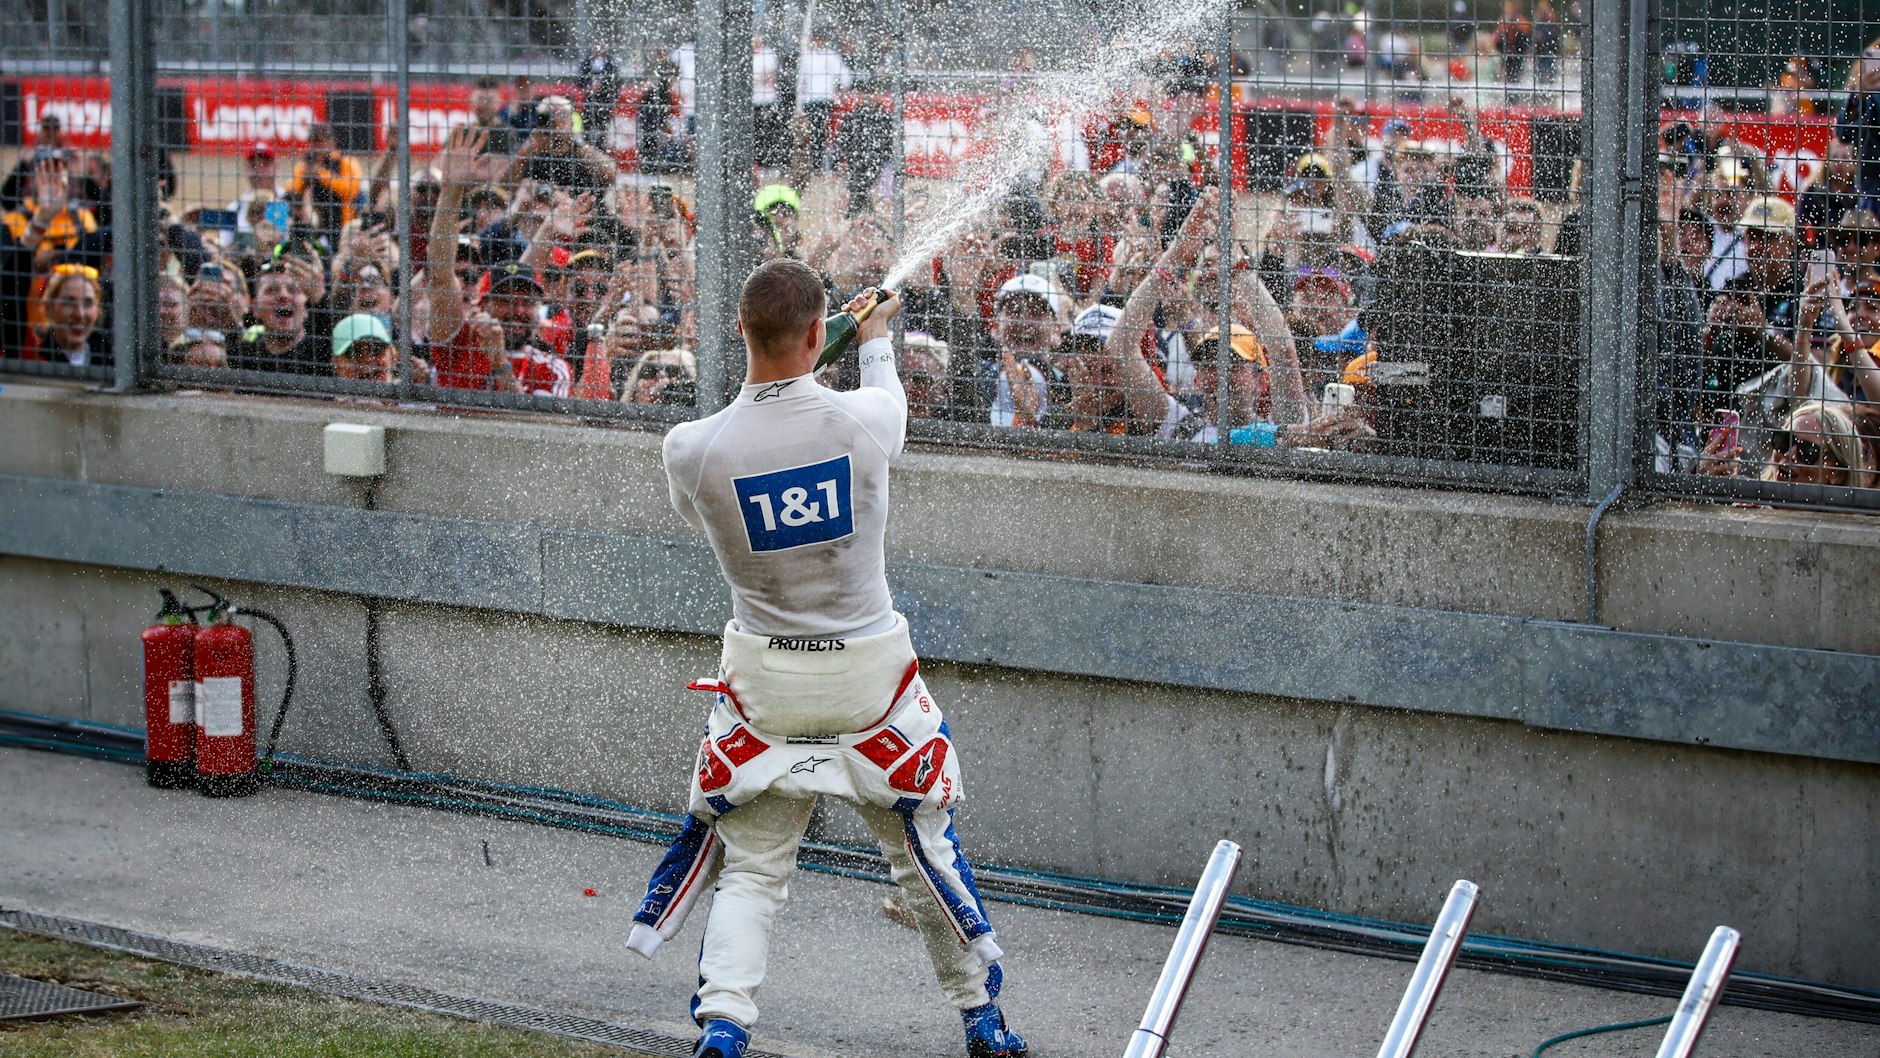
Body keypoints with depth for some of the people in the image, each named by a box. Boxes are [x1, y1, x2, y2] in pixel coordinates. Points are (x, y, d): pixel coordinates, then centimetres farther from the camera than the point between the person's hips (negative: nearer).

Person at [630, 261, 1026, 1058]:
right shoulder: (862, 420, -16)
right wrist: (875, 340, 34)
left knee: (749, 870, 10)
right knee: (924, 851, 16)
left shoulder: (692, 449, -16)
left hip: (764, 682, 0)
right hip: (869, 677, 0)